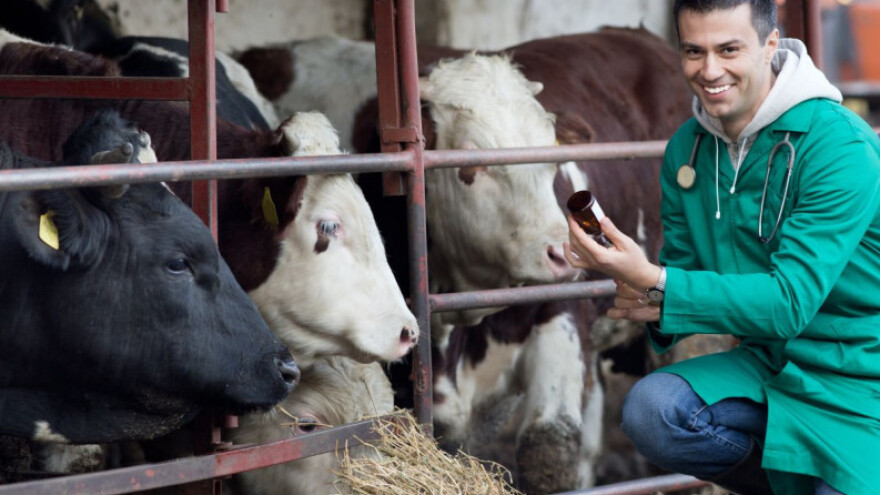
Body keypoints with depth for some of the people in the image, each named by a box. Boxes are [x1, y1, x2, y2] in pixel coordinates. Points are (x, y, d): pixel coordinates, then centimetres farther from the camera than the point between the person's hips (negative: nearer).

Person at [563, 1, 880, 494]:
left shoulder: (839, 146, -20)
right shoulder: (687, 149, 2)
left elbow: (790, 302, -25)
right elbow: (683, 267, 9)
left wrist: (655, 285, -31)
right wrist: (662, 309, -16)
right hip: (770, 364, 5)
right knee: (651, 411, -21)